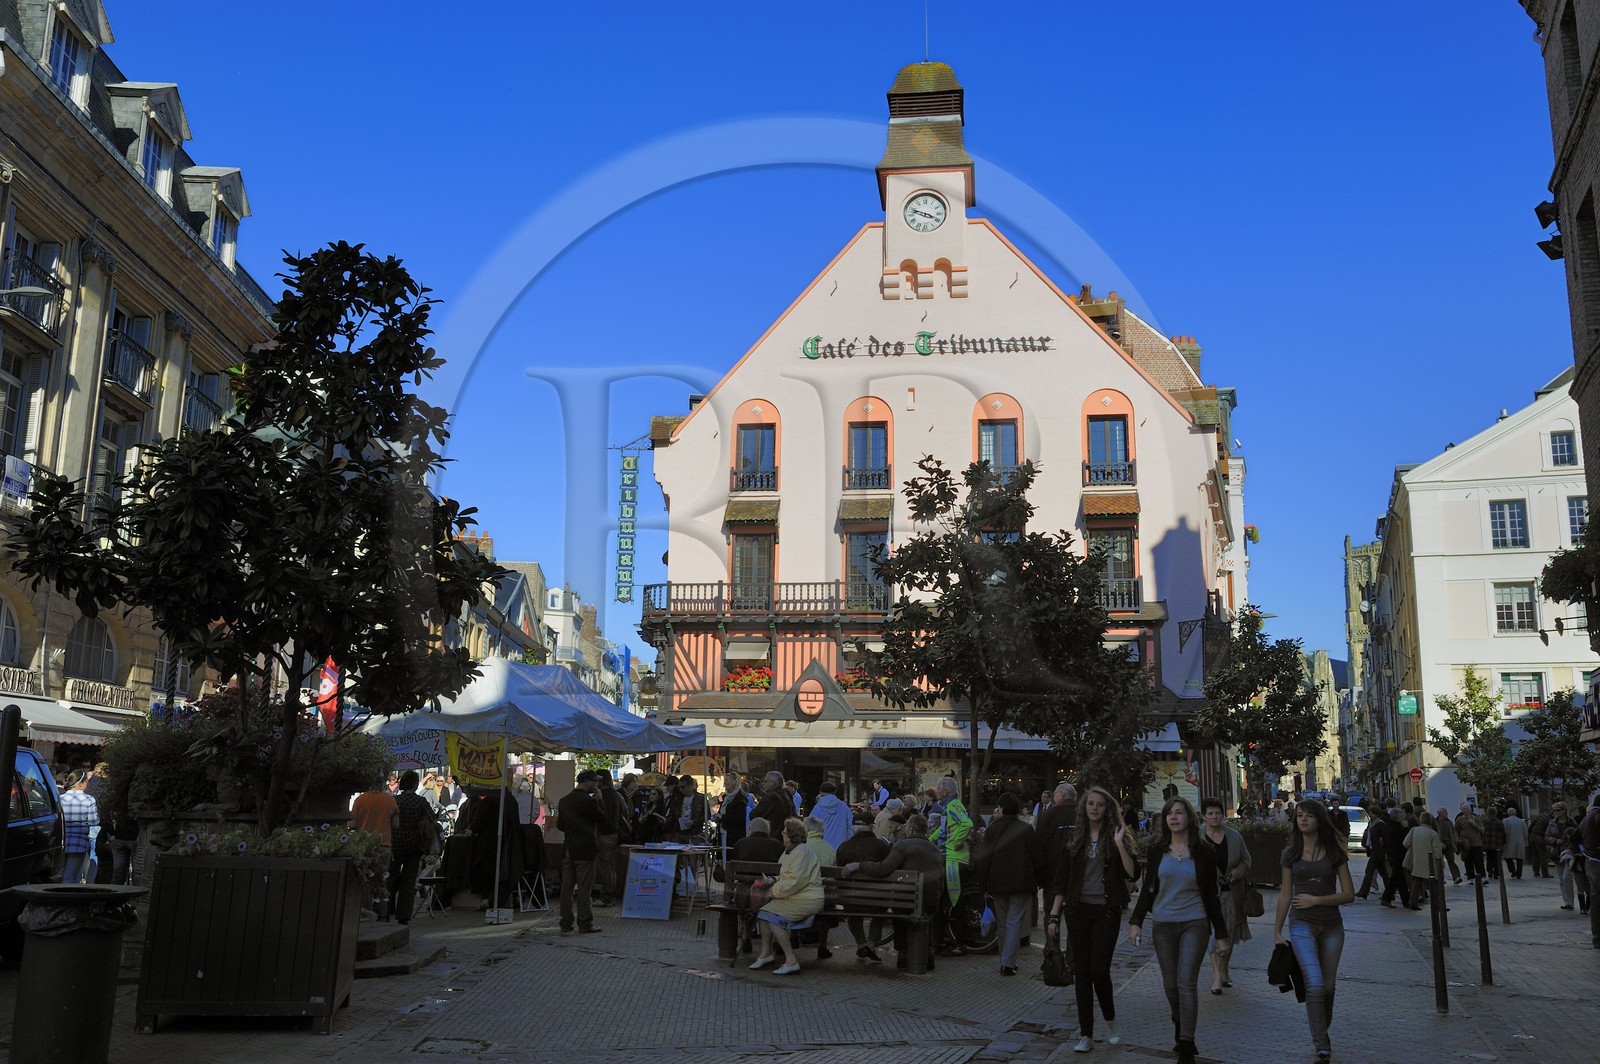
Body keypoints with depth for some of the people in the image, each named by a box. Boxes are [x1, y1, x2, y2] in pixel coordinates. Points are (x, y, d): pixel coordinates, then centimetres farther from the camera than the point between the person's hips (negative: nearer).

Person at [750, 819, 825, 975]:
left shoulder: (803, 852, -14)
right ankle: (766, 953, 9)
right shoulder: (792, 851, 20)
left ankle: (791, 960, -18)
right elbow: (787, 878, 29)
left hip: (807, 900, -10)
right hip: (796, 898, 10)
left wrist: (775, 892, -15)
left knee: (774, 917, -21)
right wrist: (774, 882, 10)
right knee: (764, 912, 1)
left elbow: (796, 881, -22)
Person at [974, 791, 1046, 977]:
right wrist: (1040, 880, 11)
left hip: (998, 883, 2)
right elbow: (1037, 857, -1)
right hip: (1021, 883, -2)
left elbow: (983, 857, -1)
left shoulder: (992, 829, -3)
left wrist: (982, 883, 7)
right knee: (1014, 921, -1)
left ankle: (1006, 961, 20)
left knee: (1003, 922, 14)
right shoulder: (1026, 829, -5)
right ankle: (1008, 963, -9)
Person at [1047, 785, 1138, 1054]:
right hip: (1078, 910, 3)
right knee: (1081, 971, 3)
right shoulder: (1075, 839, 7)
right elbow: (1061, 881, 8)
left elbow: (1133, 874, -10)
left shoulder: (1116, 836, 1)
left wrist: (1120, 845, -19)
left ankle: (1110, 1020, 19)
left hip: (1106, 910, -3)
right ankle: (1086, 1035, 12)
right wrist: (1054, 916, 4)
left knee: (1099, 969, -10)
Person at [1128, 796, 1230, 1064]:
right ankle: (1180, 1026, 33)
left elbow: (1211, 894, 4)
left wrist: (1221, 932, 5)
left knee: (1187, 982, -9)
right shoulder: (1157, 851, 3)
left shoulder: (1203, 852, -1)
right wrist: (1136, 921, -2)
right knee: (1170, 984, 8)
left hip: (1194, 924, -2)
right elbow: (1148, 889, 7)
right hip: (1162, 925, 2)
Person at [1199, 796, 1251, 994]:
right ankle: (1217, 976, -9)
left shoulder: (1234, 836, 3)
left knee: (1229, 934, 14)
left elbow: (1246, 859, 13)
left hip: (1231, 892, 4)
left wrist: (1239, 871, -6)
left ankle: (1224, 970, 33)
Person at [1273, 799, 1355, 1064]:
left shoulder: (1334, 852, 1)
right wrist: (1277, 930, 9)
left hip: (1332, 926, 1)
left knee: (1327, 987, 9)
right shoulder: (1291, 853, 4)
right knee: (1315, 985, -15)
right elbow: (1285, 894, 9)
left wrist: (1316, 900, -12)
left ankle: (1321, 1035, 31)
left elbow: (1348, 893, 0)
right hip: (1302, 925, -1)